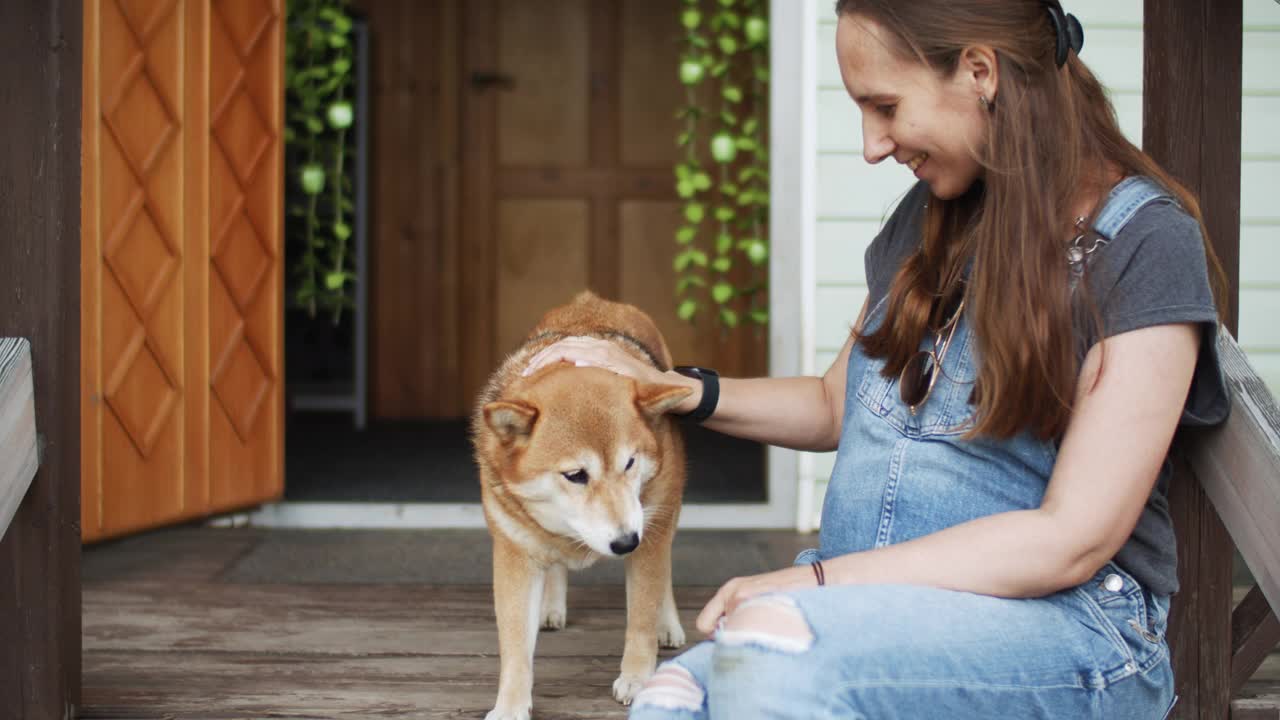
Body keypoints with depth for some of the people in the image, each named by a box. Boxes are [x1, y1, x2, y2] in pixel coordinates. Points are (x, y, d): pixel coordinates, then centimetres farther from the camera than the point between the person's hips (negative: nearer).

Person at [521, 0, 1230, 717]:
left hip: (1065, 626, -5)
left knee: (771, 648, -35)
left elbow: (1073, 538, -15)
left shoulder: (1145, 242, -8)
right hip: (881, 608, 5)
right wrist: (666, 388, 15)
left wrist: (816, 579, -18)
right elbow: (836, 407, 29)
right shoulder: (932, 216, 15)